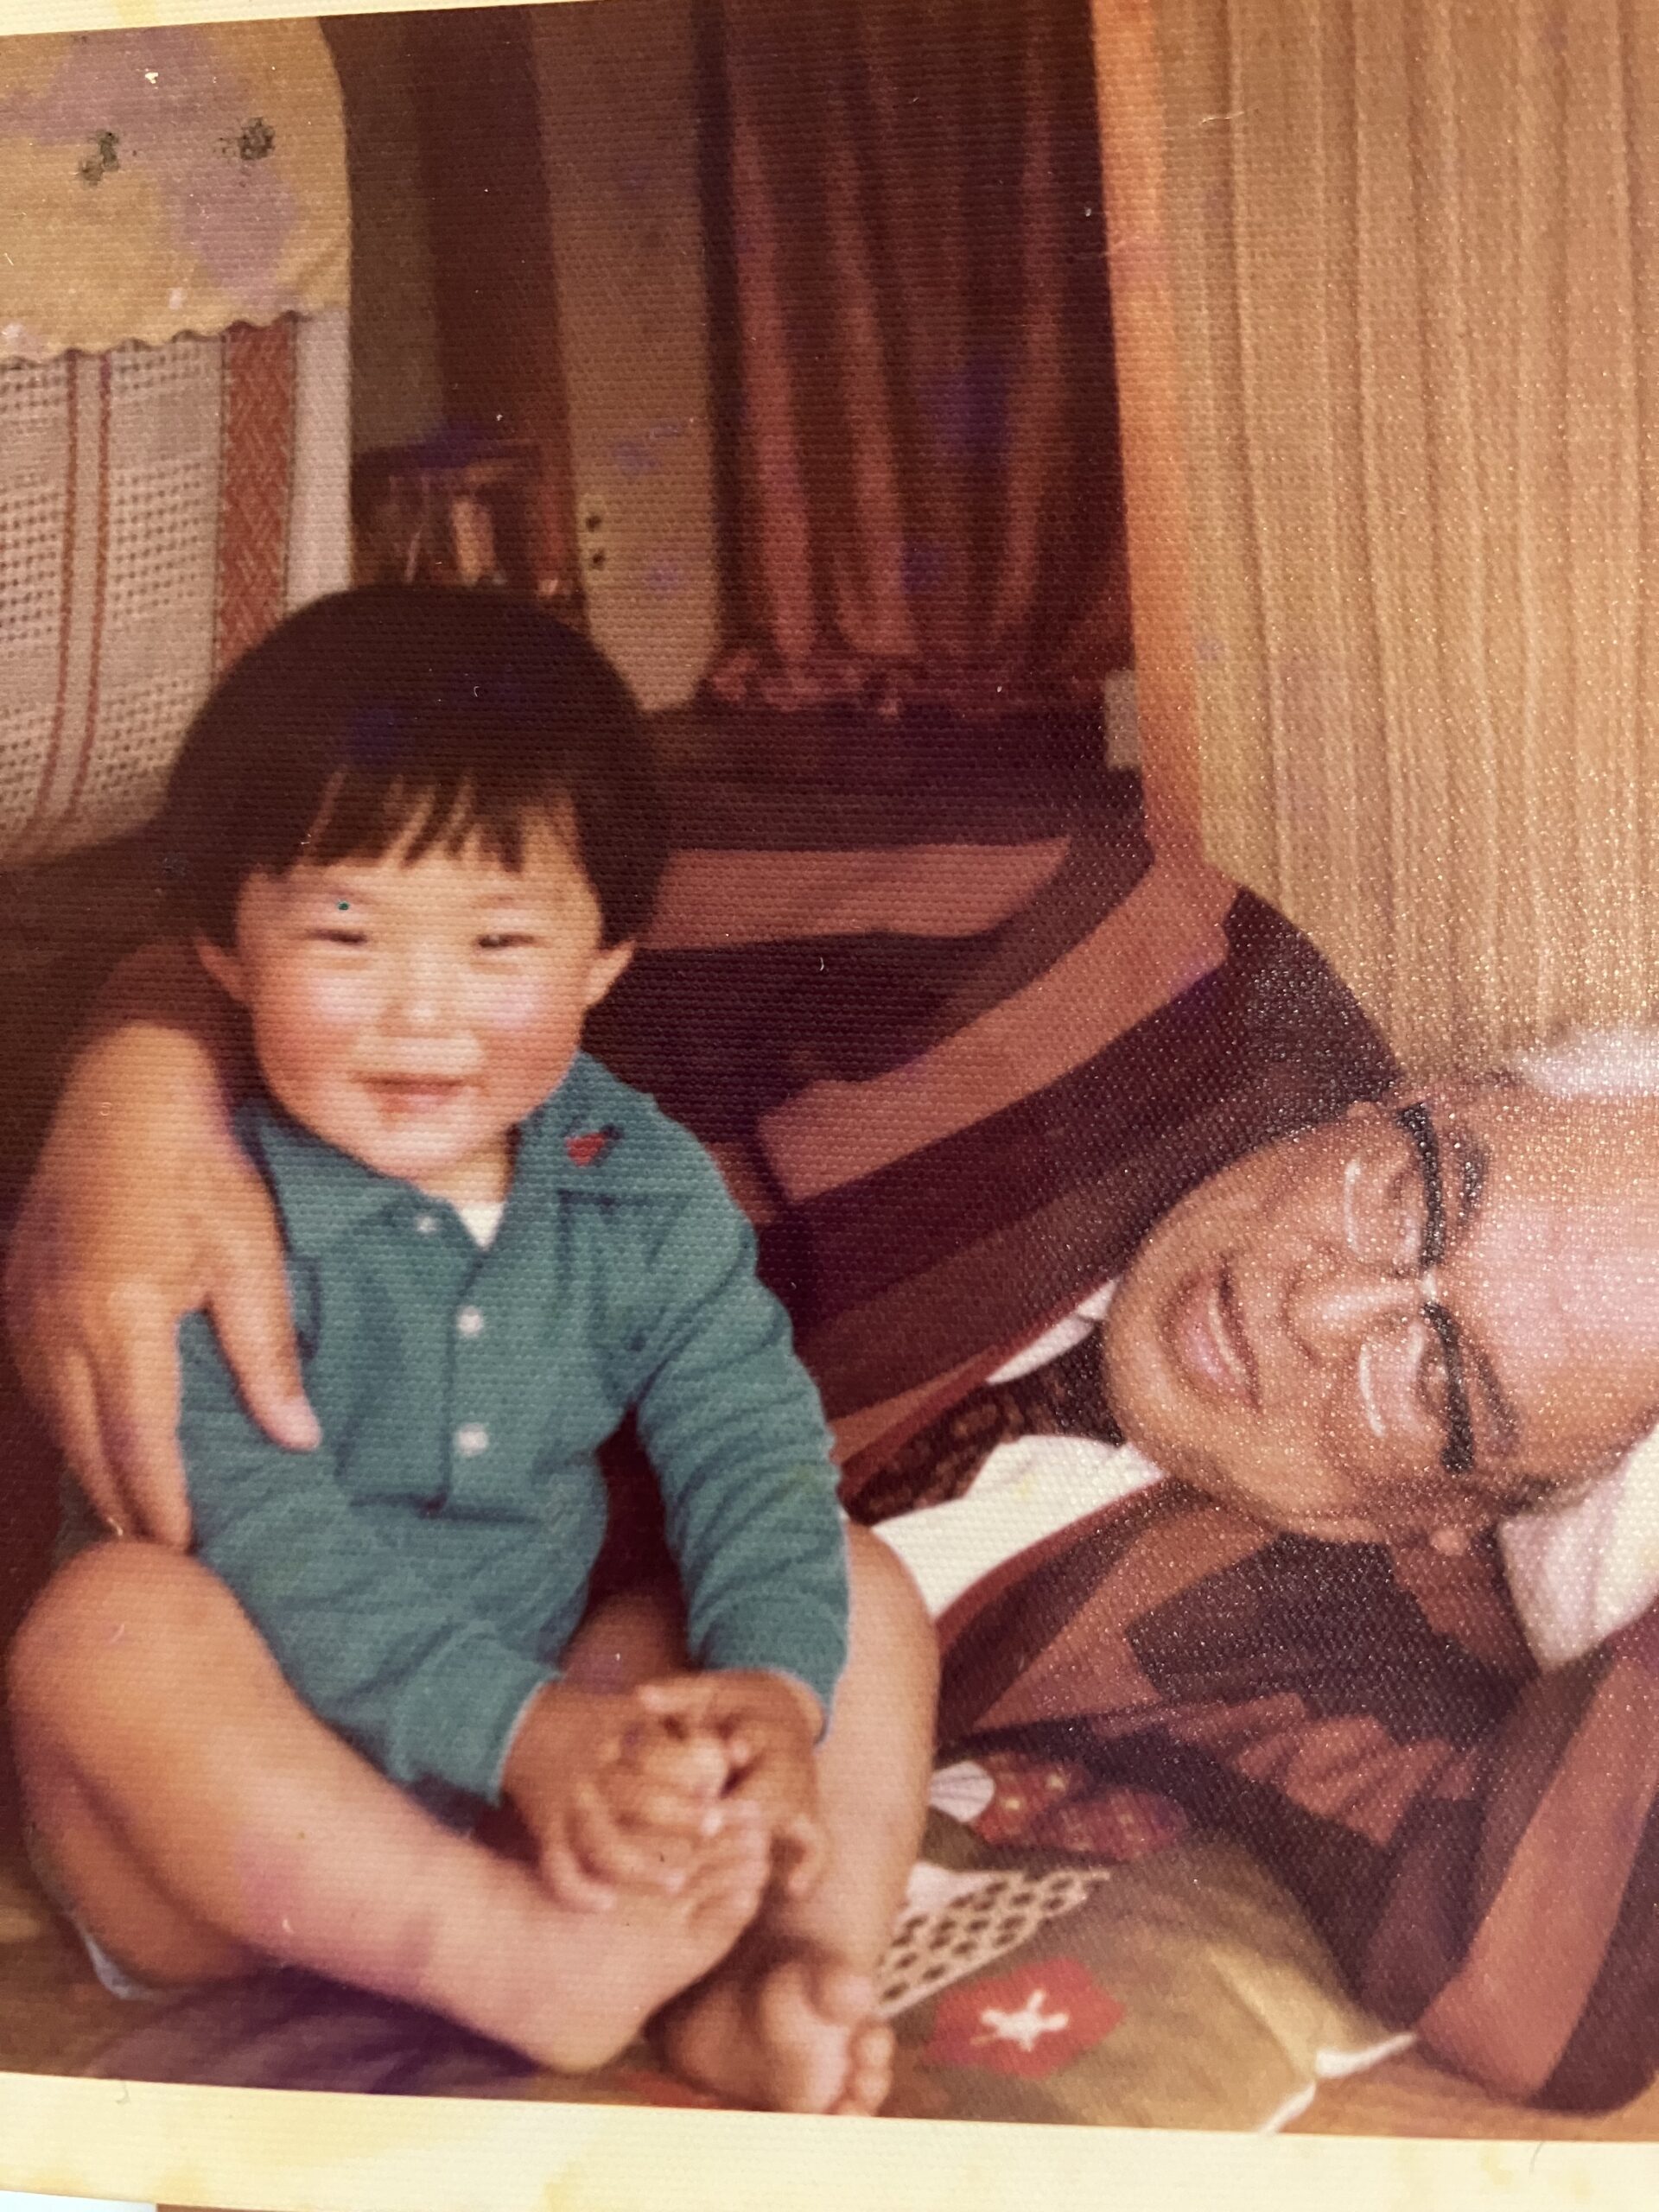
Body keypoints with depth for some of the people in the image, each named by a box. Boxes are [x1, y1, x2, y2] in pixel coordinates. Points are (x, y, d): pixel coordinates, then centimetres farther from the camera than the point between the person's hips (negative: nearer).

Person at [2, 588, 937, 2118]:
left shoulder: (646, 1188, -2)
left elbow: (751, 1446, -9)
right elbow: (265, 1544, -25)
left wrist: (774, 1689, -28)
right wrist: (525, 1733, -36)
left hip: (524, 1787, 5)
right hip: (245, 1833, -4)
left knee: (860, 1591, -6)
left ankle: (755, 1991, -29)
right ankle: (544, 1968, -37)